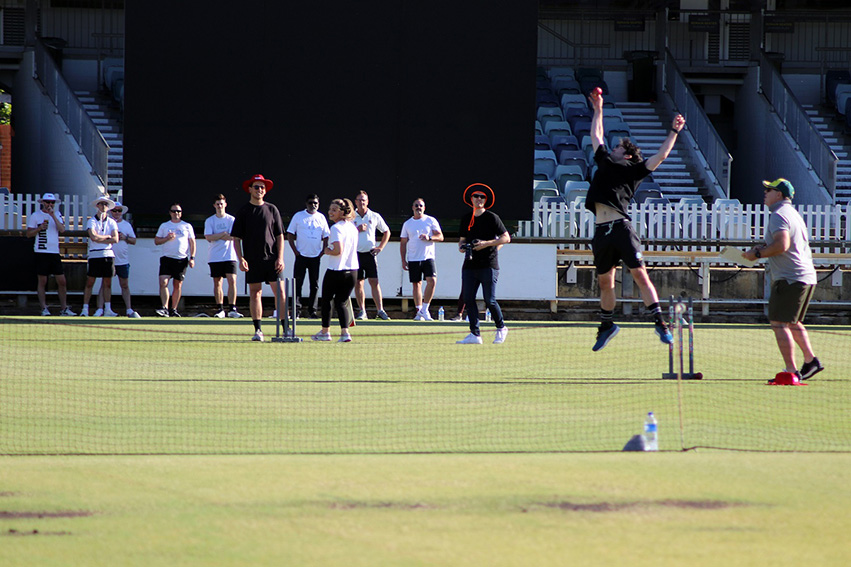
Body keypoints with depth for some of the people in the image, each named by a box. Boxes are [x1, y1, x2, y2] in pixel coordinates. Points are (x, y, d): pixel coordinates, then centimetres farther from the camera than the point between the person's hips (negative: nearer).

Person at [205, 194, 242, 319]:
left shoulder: (231, 220, 5)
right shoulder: (209, 221, 6)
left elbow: (233, 237, -7)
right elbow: (208, 237, -6)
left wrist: (217, 236, -7)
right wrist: (224, 234, -10)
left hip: (229, 256, -1)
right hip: (214, 257, 1)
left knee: (232, 280, -12)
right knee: (217, 283, 2)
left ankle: (232, 308, -11)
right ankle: (220, 309, 8)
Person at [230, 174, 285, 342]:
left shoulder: (272, 210, 8)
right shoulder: (243, 212, 6)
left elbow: (280, 236, 8)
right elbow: (236, 238, 5)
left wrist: (280, 258, -2)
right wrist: (240, 259, -7)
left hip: (271, 259, 0)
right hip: (252, 260, 0)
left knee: (279, 291, -5)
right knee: (255, 293, 0)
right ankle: (258, 330, 4)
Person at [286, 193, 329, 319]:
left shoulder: (321, 218, 9)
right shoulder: (298, 216, 2)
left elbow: (326, 237, 14)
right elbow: (290, 234, 3)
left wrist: (323, 251, 2)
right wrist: (295, 250, -6)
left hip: (315, 256, 2)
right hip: (301, 255, -2)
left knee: (314, 284, 4)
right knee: (298, 282, -7)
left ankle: (312, 310, 9)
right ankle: (297, 308, -4)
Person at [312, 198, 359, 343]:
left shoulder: (336, 228, -15)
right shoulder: (352, 226, 9)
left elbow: (338, 250, -24)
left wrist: (327, 251, -6)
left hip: (336, 270, -6)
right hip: (352, 270, 6)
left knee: (326, 300, 13)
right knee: (341, 302, 9)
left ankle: (325, 331, 22)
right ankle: (345, 331, -8)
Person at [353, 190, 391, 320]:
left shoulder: (375, 217, 6)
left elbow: (386, 232, 16)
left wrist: (380, 247, 6)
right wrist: (357, 230, -13)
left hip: (369, 253, -1)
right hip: (355, 254, 1)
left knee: (374, 282, -8)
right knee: (358, 283, 2)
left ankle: (380, 310, -9)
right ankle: (362, 311, 9)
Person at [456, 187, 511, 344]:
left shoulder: (492, 217, -1)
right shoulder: (466, 219, 15)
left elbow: (506, 238, -3)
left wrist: (487, 243, -15)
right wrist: (461, 246, 2)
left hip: (488, 265, -5)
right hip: (469, 265, 5)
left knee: (489, 301, -7)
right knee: (468, 299, -3)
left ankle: (501, 328, 15)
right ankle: (475, 334, 0)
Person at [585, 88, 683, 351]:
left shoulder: (633, 171, 8)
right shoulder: (604, 161, 23)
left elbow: (660, 156, 4)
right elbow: (596, 136, 36)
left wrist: (673, 132, -2)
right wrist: (598, 110, 40)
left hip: (621, 226, -5)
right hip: (602, 230, 5)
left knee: (640, 274, -11)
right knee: (605, 282, 11)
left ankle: (660, 323, -13)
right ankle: (607, 326, 25)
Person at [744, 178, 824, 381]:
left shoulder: (779, 215, -12)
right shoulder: (794, 214, 20)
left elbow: (782, 244, -25)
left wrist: (757, 254, -15)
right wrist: (765, 248, 19)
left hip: (790, 279, -10)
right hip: (807, 278, 10)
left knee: (779, 323, -10)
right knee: (792, 323, 22)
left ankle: (792, 370, -15)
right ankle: (811, 361, 21)